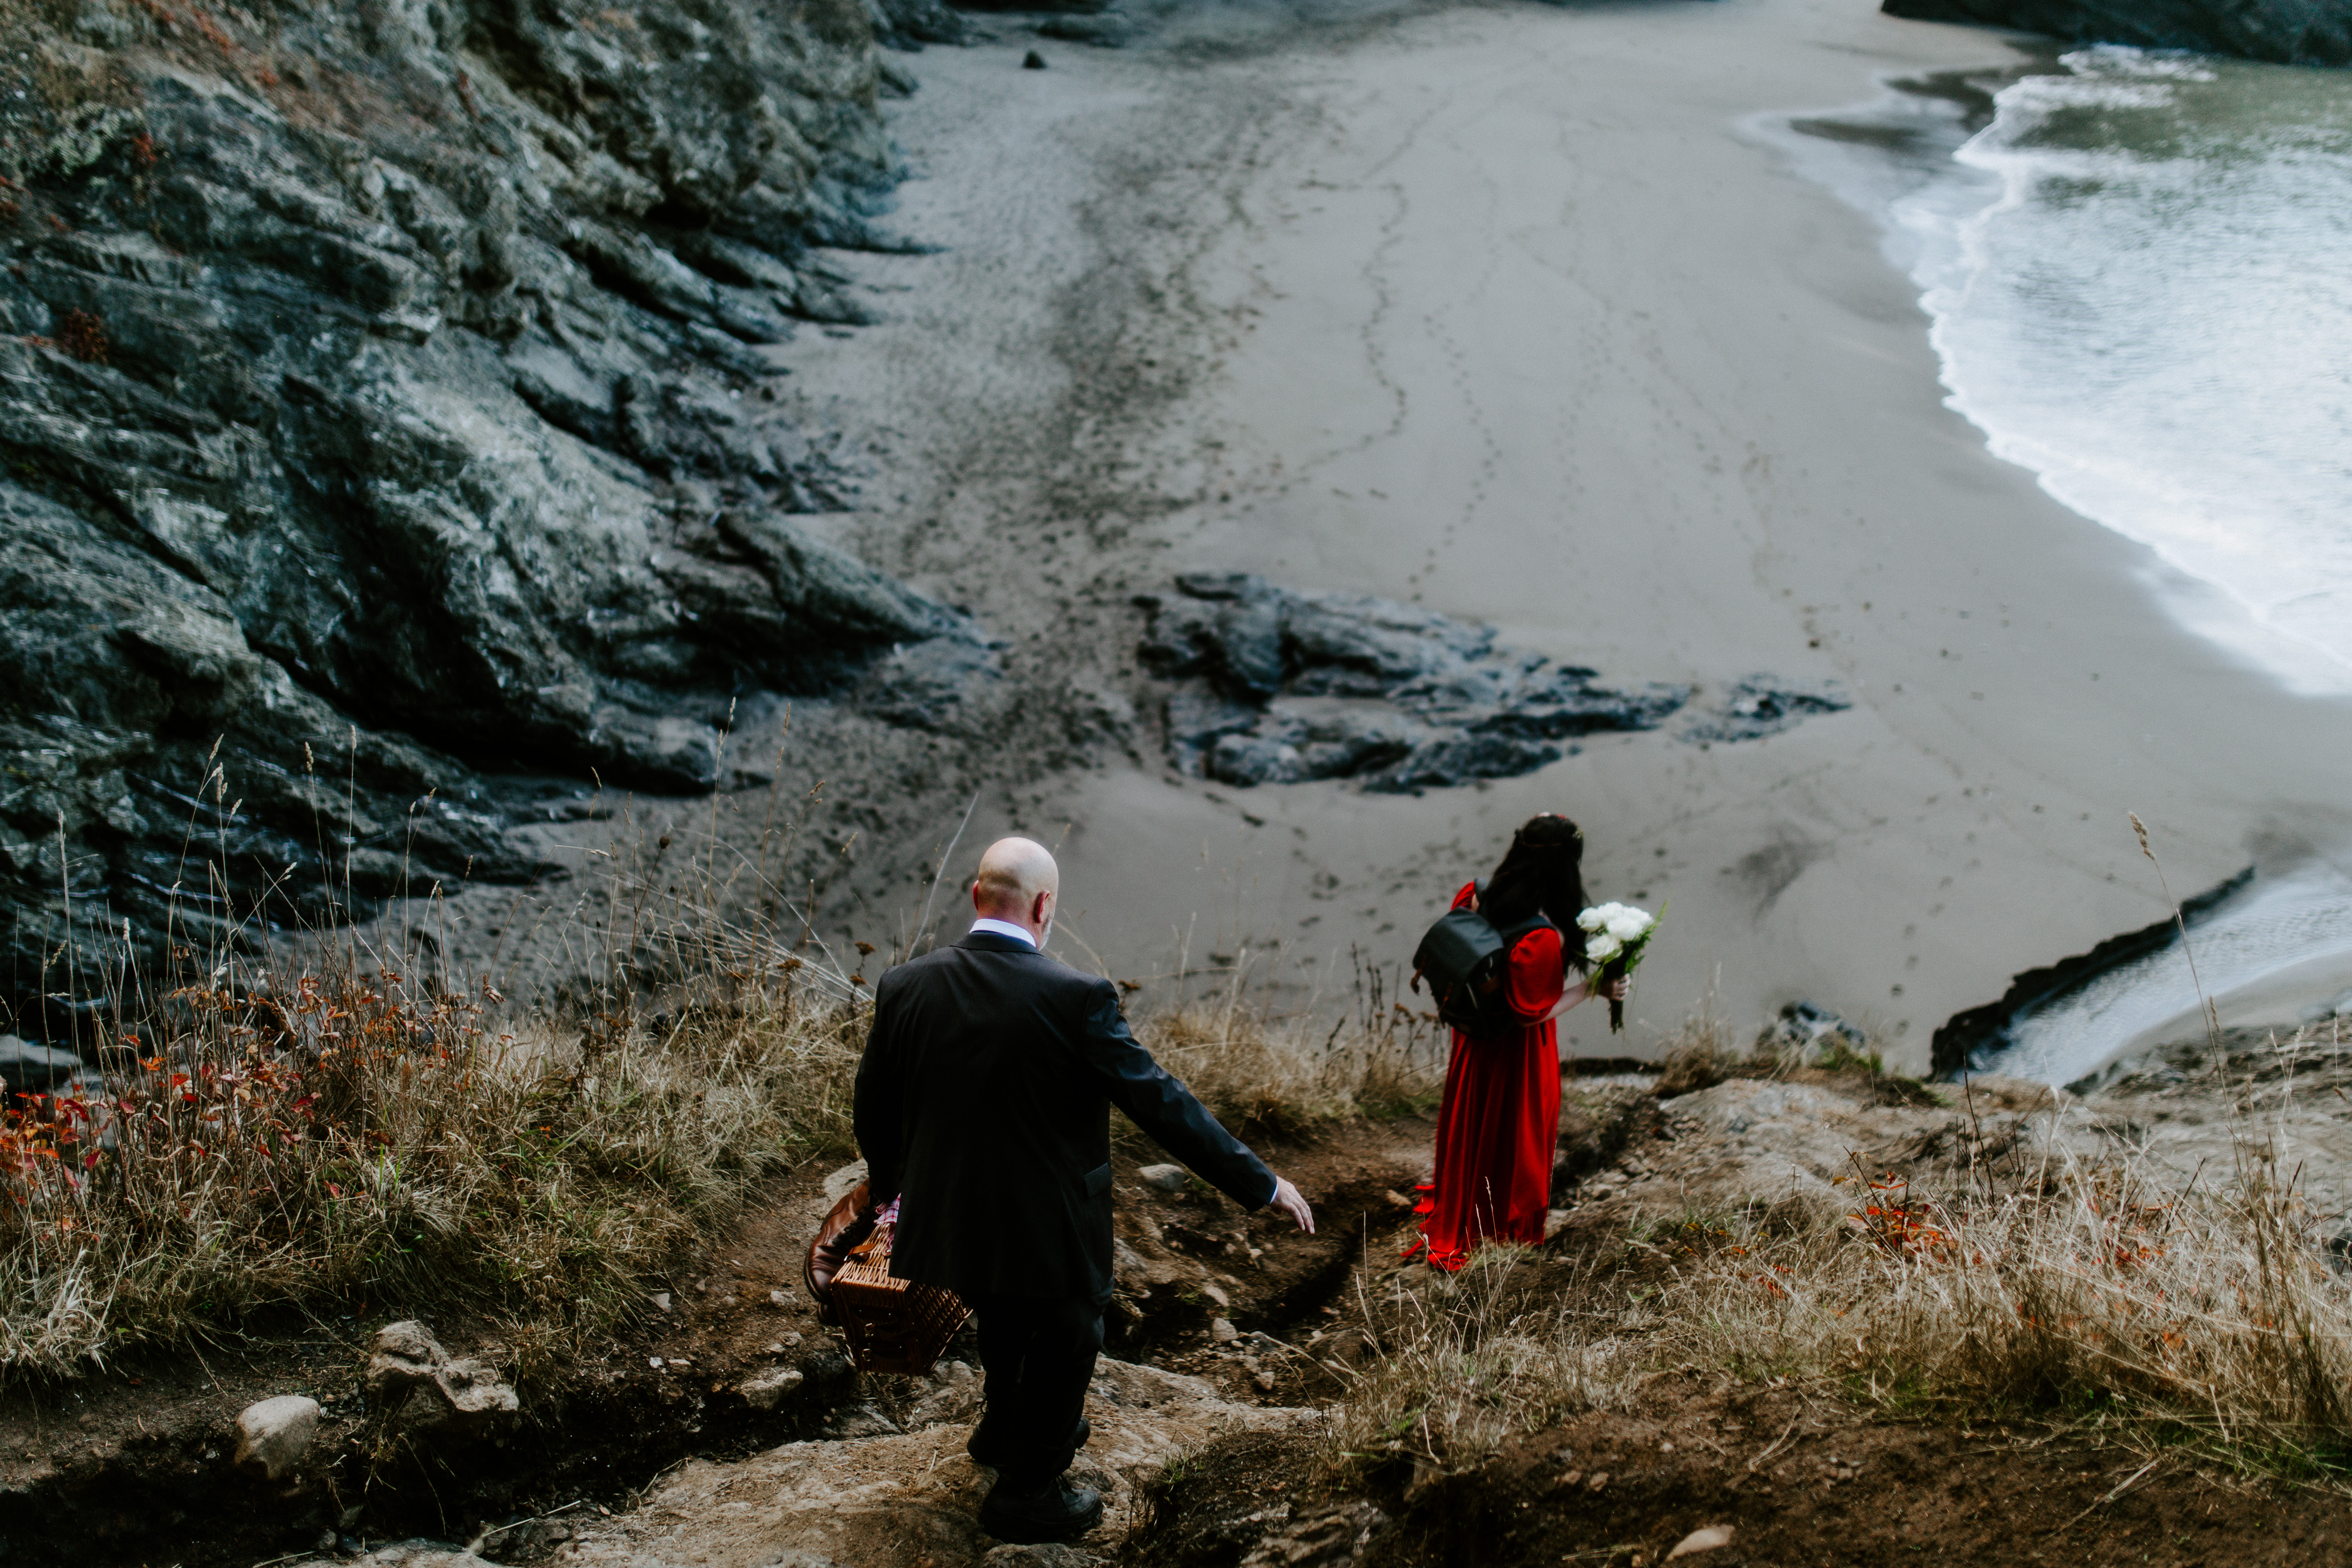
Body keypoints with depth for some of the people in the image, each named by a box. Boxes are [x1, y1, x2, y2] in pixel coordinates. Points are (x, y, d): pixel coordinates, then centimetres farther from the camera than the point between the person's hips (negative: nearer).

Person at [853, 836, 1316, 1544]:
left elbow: (873, 1108, 3)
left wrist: (886, 1182, 24)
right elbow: (1160, 1101, -20)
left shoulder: (904, 986, -10)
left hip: (949, 1221, 5)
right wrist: (1259, 1184, -9)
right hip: (1047, 1233, -5)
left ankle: (1006, 1431, 59)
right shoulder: (1075, 999, -25)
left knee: (1004, 1326, 33)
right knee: (1063, 1345, 22)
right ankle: (1026, 1494, 41)